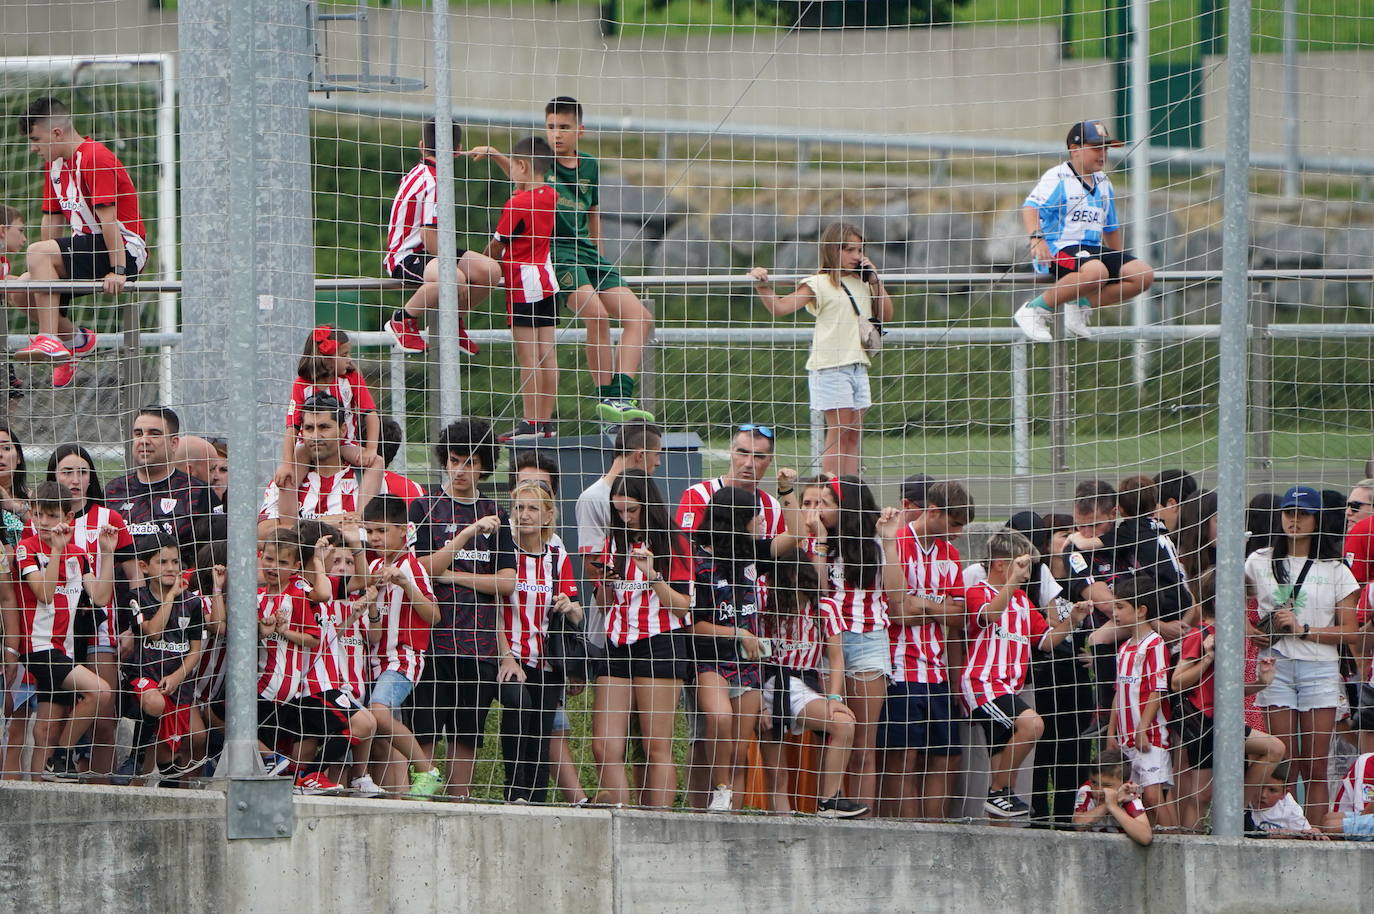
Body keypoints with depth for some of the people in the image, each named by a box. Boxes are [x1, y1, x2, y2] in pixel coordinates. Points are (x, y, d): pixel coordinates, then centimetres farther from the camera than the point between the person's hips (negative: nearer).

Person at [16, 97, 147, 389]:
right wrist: (43, 273, 12)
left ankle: (50, 340, -35)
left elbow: (108, 217, -22)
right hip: (88, 245, 9)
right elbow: (52, 220, 15)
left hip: (126, 249, -9)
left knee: (37, 254, -29)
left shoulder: (95, 157, -16)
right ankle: (75, 337, 14)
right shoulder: (55, 164, 13)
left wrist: (117, 271, -27)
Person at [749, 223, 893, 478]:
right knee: (839, 433, -10)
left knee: (853, 436, 6)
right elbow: (779, 307, -14)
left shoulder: (862, 284, 14)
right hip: (830, 368, -7)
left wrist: (876, 282, 7)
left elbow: (886, 315, 17)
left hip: (858, 366, 7)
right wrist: (762, 286, -31)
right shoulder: (820, 285, -6)